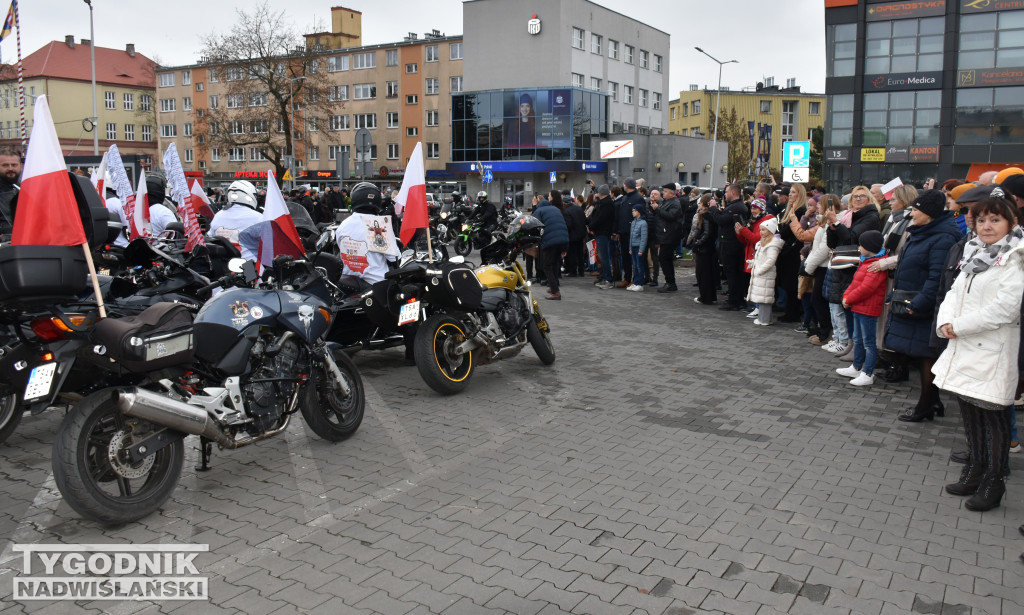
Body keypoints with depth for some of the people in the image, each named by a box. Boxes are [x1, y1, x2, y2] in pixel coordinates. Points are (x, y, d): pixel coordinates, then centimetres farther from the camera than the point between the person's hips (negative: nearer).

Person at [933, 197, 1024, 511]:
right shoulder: (974, 255, 13)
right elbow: (954, 292, 14)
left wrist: (960, 325, -16)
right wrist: (946, 321, -5)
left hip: (992, 353, -8)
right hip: (964, 349, 8)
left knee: (993, 415, 0)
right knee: (970, 413, 16)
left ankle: (993, 483, 11)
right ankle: (975, 472, 30)